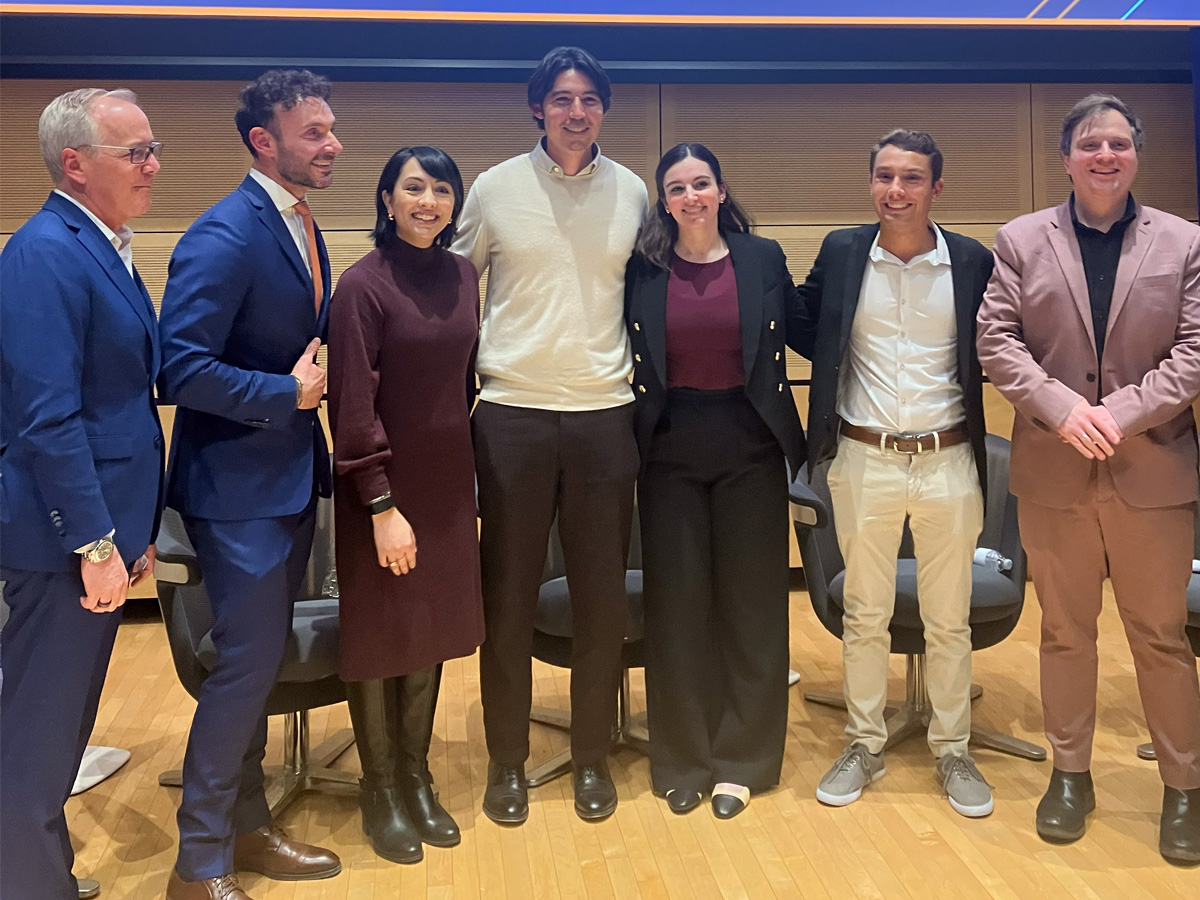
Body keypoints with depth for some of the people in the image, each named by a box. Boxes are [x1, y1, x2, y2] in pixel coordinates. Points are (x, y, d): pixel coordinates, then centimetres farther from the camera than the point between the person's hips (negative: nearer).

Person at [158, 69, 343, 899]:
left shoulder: (300, 227, 10)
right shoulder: (225, 236, -18)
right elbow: (181, 370, -24)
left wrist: (325, 372, -1)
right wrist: (290, 393, -18)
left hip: (292, 476, 9)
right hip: (239, 485, -9)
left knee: (257, 663, 17)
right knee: (247, 666, -2)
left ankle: (246, 827, 33)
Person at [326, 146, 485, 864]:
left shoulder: (464, 276, 4)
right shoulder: (364, 284, -12)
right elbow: (353, 402, -15)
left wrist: (470, 472, 10)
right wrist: (383, 506, -16)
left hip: (449, 481, 5)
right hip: (385, 485, -5)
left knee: (432, 626, 13)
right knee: (380, 631, 7)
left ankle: (417, 776, 30)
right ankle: (381, 789, 25)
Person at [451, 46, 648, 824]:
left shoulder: (632, 192, 7)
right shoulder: (496, 188, 2)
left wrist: (637, 376, 11)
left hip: (605, 415, 2)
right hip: (513, 415, -1)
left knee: (603, 597, 6)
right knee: (509, 595, 5)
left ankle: (593, 755, 24)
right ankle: (507, 760, 22)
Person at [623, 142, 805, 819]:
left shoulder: (763, 258, 3)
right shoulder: (642, 269, 2)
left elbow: (800, 334, 9)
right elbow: (625, 359, 3)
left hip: (749, 446, 0)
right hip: (670, 450, 0)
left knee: (750, 600, 6)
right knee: (677, 603, 6)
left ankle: (742, 761, 21)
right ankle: (683, 761, 22)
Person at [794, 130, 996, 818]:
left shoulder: (974, 262, -1)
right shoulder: (841, 253, 2)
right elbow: (807, 329, 14)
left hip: (948, 463, 0)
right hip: (864, 462, 1)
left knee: (950, 620, 11)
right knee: (864, 614, 11)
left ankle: (953, 750, 28)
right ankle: (864, 747, 27)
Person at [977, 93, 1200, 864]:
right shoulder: (1021, 240, 4)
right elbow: (997, 338, -3)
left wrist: (1120, 414, -17)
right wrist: (1062, 406, -17)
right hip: (1054, 471, 1)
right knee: (1065, 631, 12)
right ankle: (1071, 773, 27)